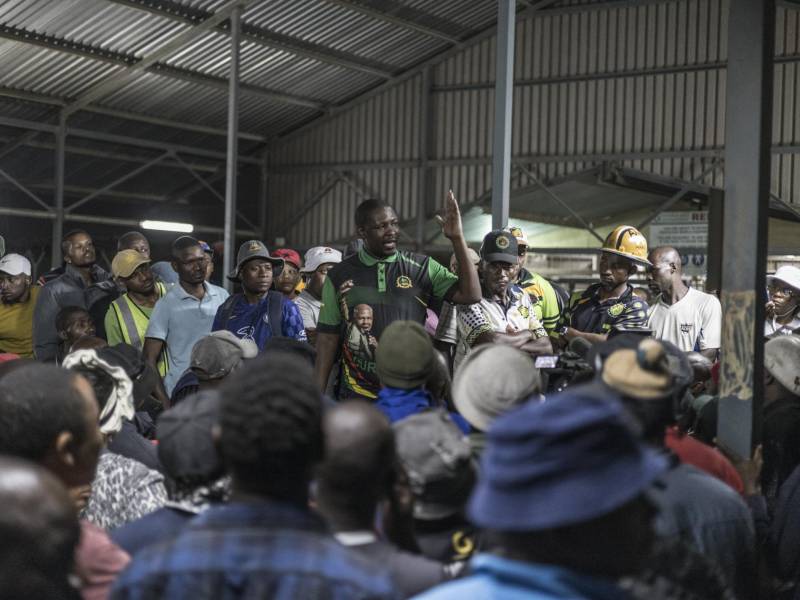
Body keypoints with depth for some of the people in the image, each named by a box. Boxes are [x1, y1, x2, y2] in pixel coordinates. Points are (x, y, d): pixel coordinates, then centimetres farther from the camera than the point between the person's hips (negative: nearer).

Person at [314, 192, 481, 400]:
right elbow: (328, 338, 6)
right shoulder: (340, 276, 4)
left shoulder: (421, 268, 4)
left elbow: (470, 295, -6)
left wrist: (457, 238, -13)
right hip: (358, 396, 0)